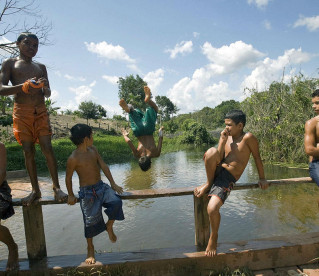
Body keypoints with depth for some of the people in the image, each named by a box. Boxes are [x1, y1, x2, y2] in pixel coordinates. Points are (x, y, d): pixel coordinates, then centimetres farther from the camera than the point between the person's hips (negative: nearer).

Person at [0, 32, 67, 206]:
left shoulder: (41, 67, 17)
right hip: (21, 113, -1)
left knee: (47, 149, -8)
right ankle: (35, 190, 8)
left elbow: (48, 94, 14)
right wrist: (24, 86, -21)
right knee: (28, 152, 0)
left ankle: (56, 187, -2)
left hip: (40, 112, 2)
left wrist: (44, 87, -10)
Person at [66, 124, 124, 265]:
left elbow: (103, 166, 5)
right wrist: (71, 195, 1)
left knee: (116, 202, -20)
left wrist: (113, 184, 2)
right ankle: (90, 249, 28)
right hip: (87, 191, -5)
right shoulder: (73, 158, -15)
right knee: (90, 220, 3)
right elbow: (68, 177, -4)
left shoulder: (93, 150, 4)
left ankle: (109, 226, 9)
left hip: (101, 186, 5)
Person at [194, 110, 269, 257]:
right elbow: (219, 157, 1)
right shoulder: (226, 137, 12)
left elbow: (257, 158, 3)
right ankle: (208, 184, -9)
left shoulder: (248, 138, -4)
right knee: (211, 152, -30)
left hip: (228, 178, -4)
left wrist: (262, 178, 8)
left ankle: (213, 237, 10)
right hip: (217, 171, 4)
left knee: (212, 209, -23)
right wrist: (222, 140, -8)